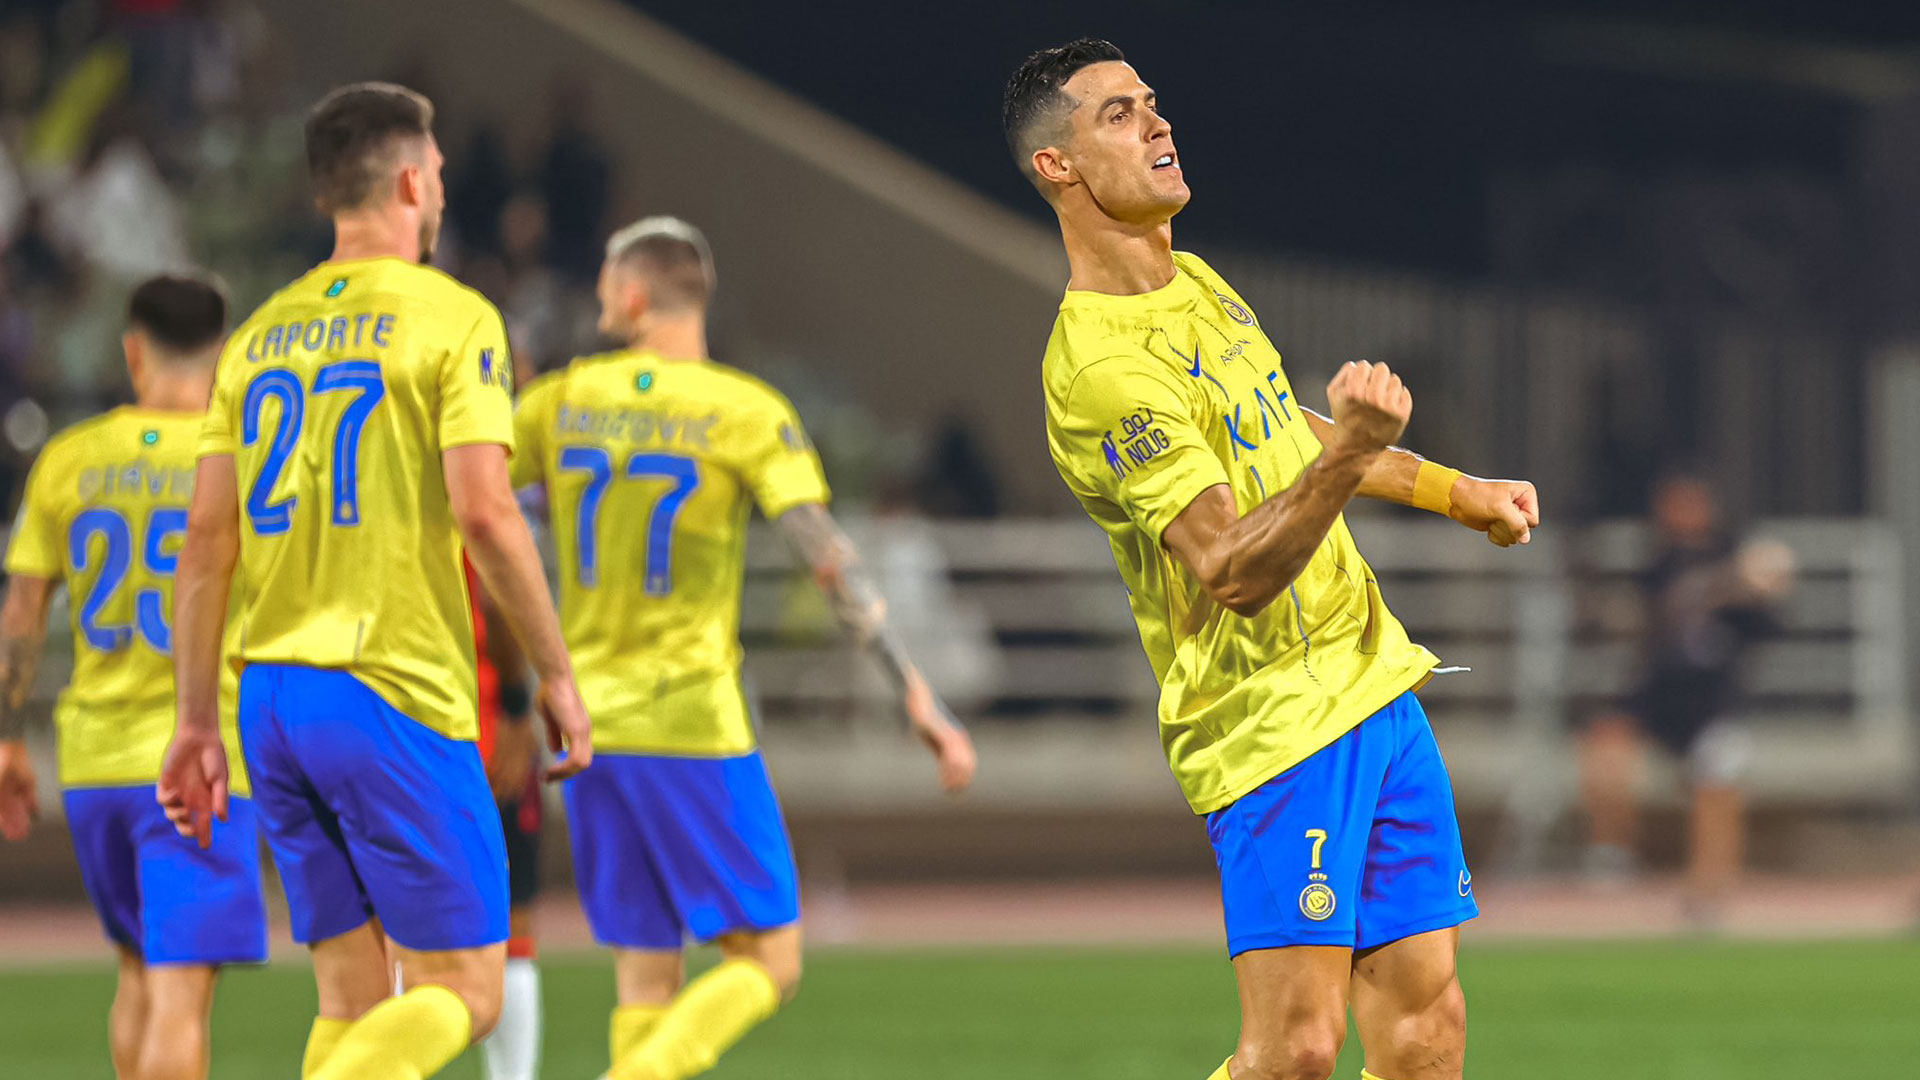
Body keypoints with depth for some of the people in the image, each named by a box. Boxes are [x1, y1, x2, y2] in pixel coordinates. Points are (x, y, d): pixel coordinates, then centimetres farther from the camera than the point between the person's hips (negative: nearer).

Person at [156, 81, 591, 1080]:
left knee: (355, 1000, 11)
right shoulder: (452, 321, -5)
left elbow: (207, 540, 10)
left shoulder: (262, 335, 14)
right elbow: (483, 515, -15)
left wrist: (195, 724, 14)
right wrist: (556, 675, -5)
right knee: (461, 994, -2)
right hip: (398, 696, -6)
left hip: (273, 696, 7)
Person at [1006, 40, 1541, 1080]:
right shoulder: (1100, 367, -20)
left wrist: (1458, 491, 36)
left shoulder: (1196, 282, 11)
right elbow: (1231, 572, -26)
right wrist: (1346, 455, -39)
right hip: (1273, 721, -9)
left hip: (1371, 678, 9)